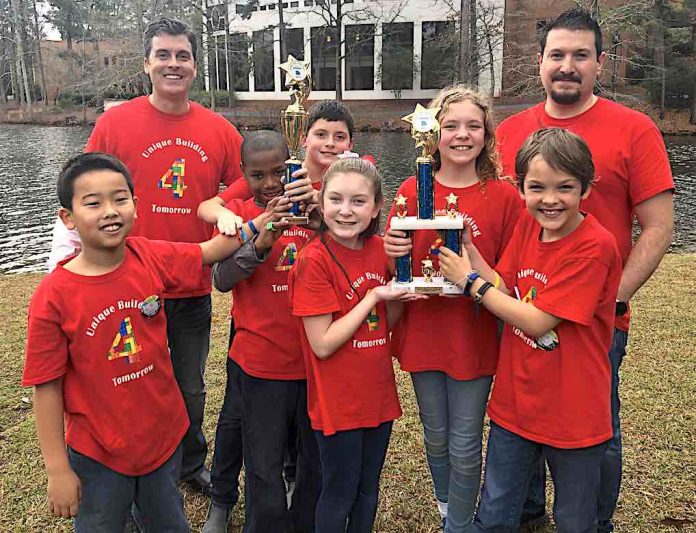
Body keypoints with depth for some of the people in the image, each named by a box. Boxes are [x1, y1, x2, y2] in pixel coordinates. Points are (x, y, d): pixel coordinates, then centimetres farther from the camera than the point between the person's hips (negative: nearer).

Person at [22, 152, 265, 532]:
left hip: (164, 435, 3)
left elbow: (210, 252, 3)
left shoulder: (152, 258, -11)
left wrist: (261, 220, -9)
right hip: (98, 455, -3)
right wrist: (58, 470, -10)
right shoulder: (53, 297, -20)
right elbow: (46, 387, -15)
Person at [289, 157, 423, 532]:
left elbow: (386, 325, 8)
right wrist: (373, 296, -19)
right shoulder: (314, 260, -18)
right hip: (338, 401, -6)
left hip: (378, 394, 6)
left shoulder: (379, 249, 0)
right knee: (339, 495, 14)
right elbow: (322, 344, -20)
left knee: (368, 491, 23)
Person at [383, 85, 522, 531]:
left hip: (474, 338, -2)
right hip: (423, 333, 3)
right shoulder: (412, 191, -1)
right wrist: (393, 250, -15)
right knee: (435, 436, 20)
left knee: (465, 445, 9)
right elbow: (396, 264, 6)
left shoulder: (505, 196, -7)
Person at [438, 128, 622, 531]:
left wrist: (470, 282, -17)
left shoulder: (595, 247, -23)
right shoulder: (528, 225, -2)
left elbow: (536, 321, -23)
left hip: (573, 415, -5)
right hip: (514, 402, 5)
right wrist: (467, 246, -13)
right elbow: (505, 292, -1)